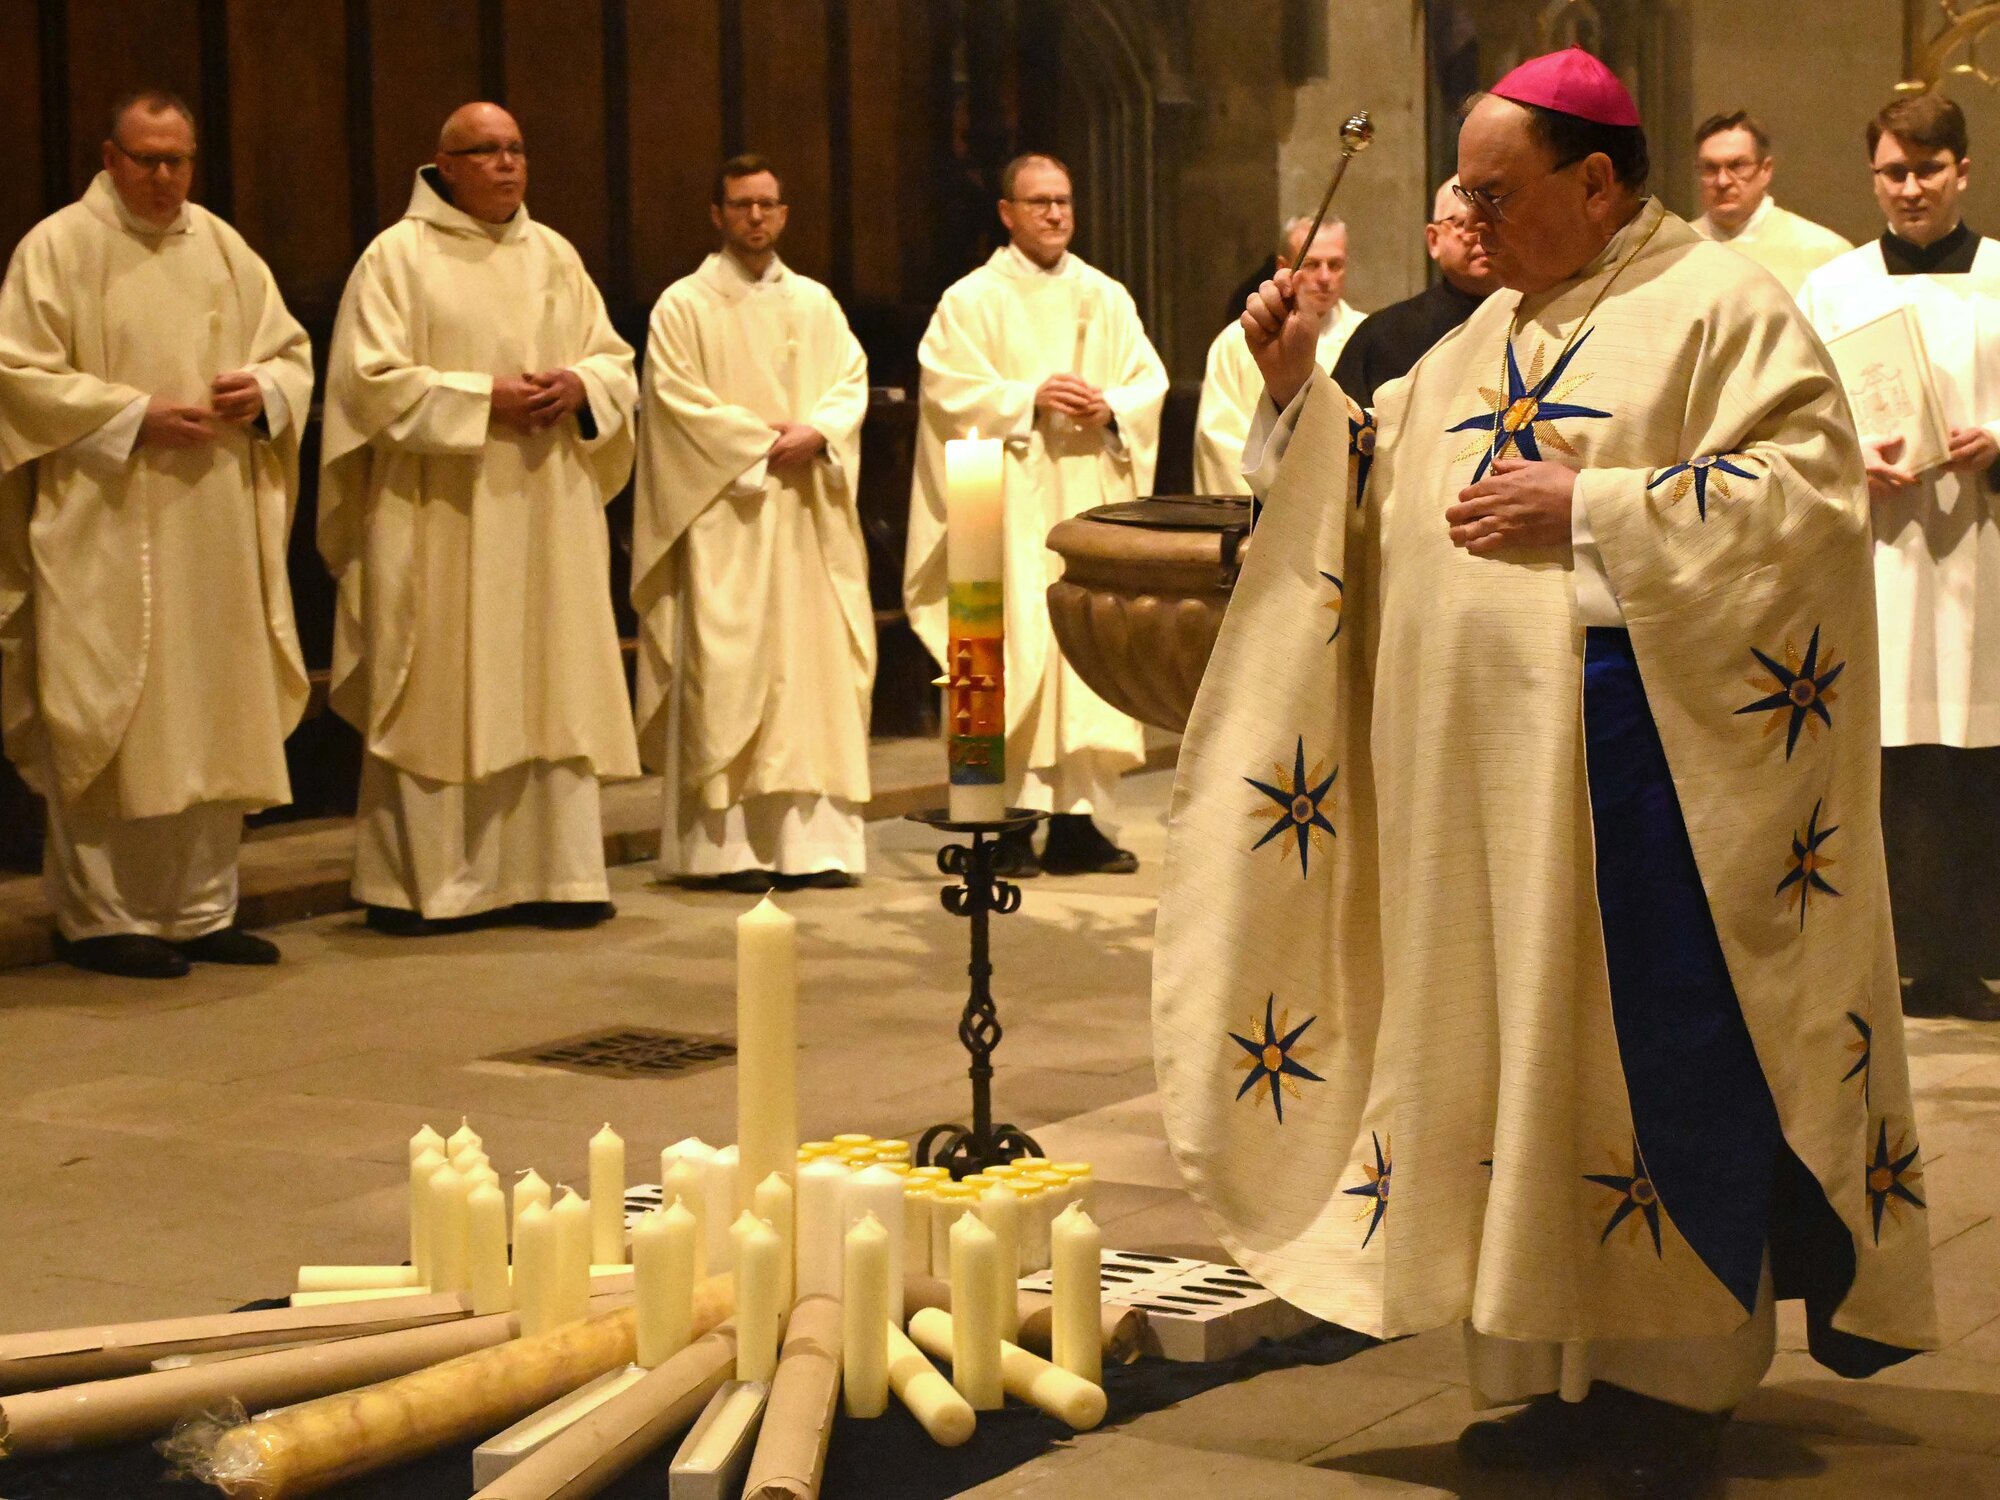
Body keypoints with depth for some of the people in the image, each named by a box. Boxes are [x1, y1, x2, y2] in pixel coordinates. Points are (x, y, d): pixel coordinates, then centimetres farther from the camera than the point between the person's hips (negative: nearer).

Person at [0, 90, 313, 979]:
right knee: (110, 723, -5)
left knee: (214, 717, 7)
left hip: (216, 525, 6)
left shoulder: (222, 248, 13)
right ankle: (100, 918, 2)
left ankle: (201, 911, 15)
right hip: (104, 531, -6)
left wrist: (263, 389, -5)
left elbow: (291, 349, 18)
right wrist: (135, 417, -17)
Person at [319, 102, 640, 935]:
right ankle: (415, 879, 2)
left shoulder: (554, 256, 14)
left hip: (544, 514, 5)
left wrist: (580, 386, -7)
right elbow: (372, 378, -9)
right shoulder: (398, 256, -1)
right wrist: (482, 397, -16)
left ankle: (550, 872, 8)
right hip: (438, 522, -5)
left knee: (550, 688, 3)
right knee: (432, 692, -4)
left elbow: (616, 361, 15)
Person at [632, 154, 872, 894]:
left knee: (815, 665, 0)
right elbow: (678, 401, -7)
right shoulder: (684, 306, 1)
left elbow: (852, 380, 8)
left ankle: (811, 838, 2)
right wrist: (762, 443, -12)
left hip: (807, 514, 4)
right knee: (728, 673, -7)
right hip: (725, 514, -4)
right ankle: (729, 843, -7)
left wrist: (815, 432, -11)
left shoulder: (816, 303, 15)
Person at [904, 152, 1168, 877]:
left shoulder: (1106, 297, 16)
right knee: (1012, 648, -9)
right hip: (1009, 507, -4)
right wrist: (1031, 399, -16)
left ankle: (1079, 817, 4)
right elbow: (949, 389, -6)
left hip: (1090, 502, 4)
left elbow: (1150, 380, 12)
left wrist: (1111, 406, -9)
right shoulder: (971, 300, 3)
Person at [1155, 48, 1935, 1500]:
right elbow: (1379, 494, 24)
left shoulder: (1723, 309, -4)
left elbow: (1814, 492, -15)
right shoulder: (1494, 333, 18)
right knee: (1522, 1057, 8)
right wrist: (1302, 388, 7)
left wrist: (1589, 510, -17)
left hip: (1629, 753, -7)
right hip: (1484, 765, 7)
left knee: (1650, 1059, -4)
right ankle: (1566, 1378, 16)